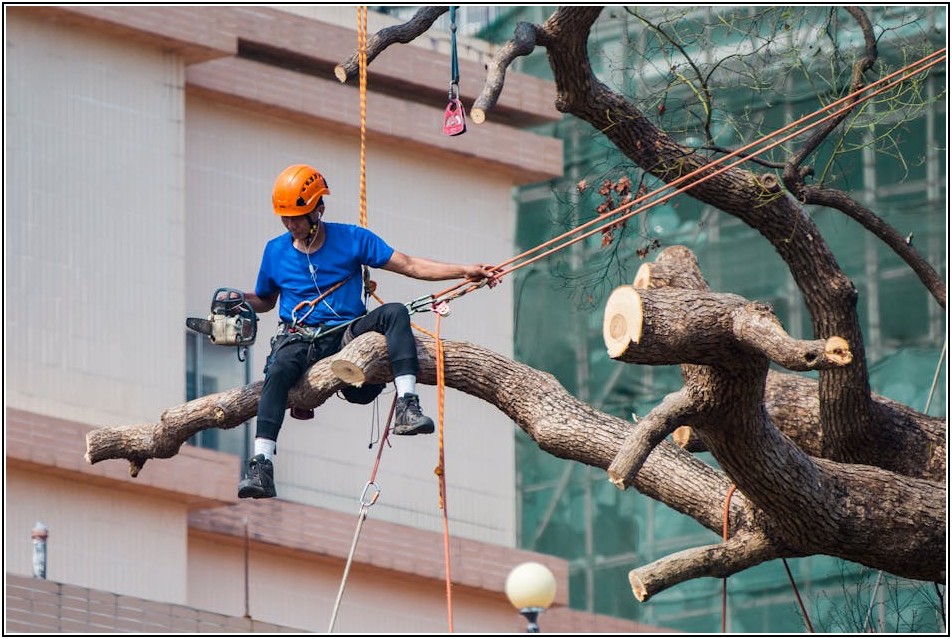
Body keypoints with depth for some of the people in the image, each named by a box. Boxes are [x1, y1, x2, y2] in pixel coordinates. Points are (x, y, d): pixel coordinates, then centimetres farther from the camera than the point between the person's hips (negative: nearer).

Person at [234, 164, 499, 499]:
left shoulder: (351, 239, 4)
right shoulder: (276, 251, 9)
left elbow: (409, 265, 2)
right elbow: (264, 301, 23)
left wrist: (463, 271, -7)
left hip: (347, 332, 0)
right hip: (299, 339, 0)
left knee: (394, 312, -28)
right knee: (279, 369, -35)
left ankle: (406, 407, -40)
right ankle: (261, 466, -47)